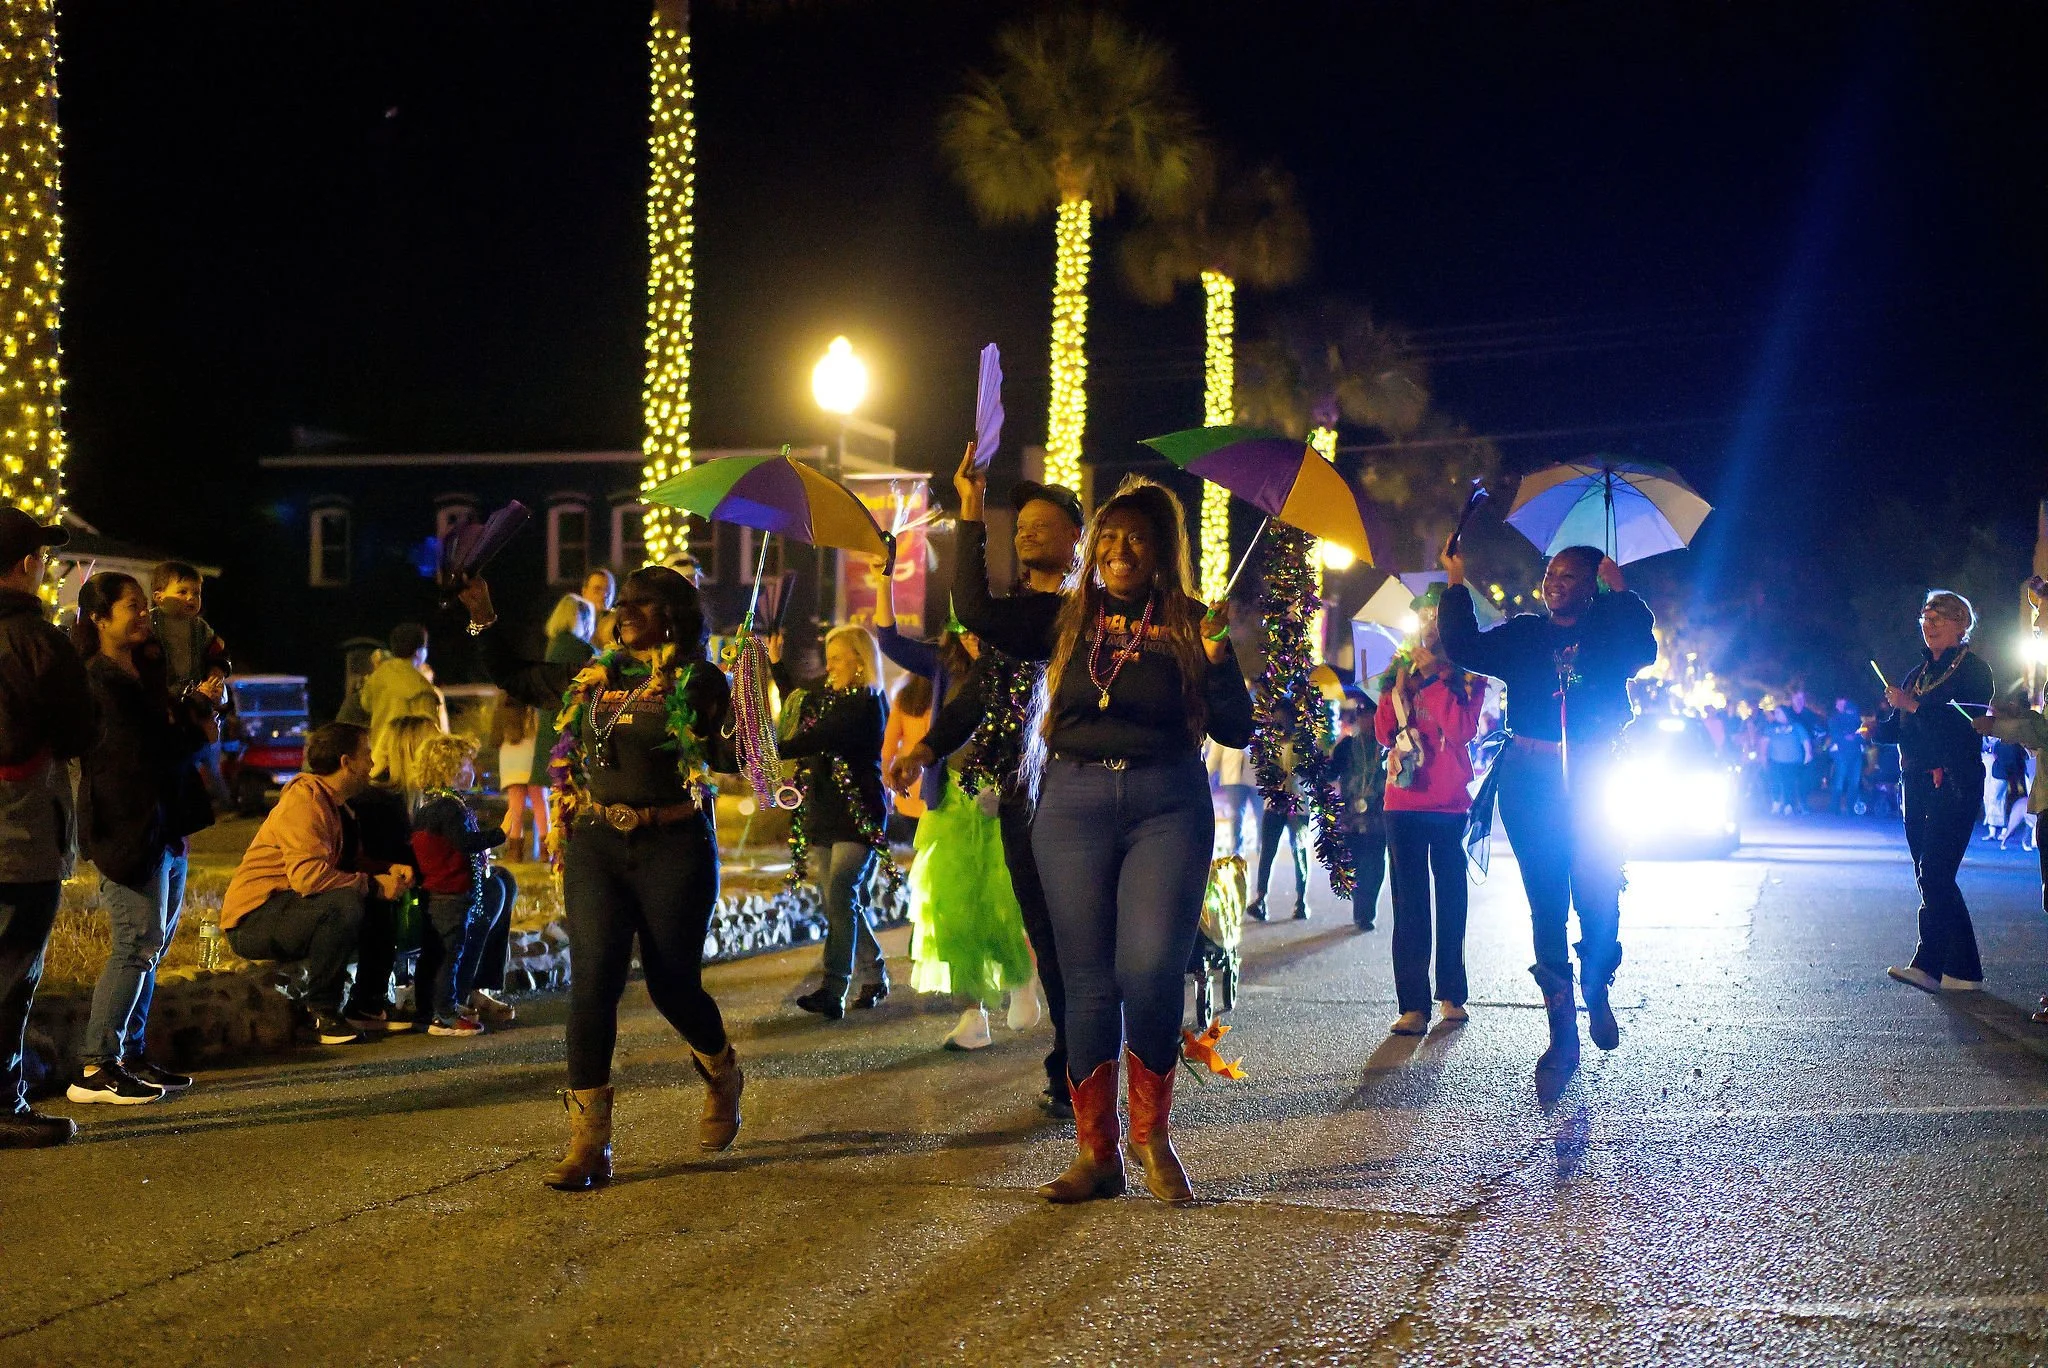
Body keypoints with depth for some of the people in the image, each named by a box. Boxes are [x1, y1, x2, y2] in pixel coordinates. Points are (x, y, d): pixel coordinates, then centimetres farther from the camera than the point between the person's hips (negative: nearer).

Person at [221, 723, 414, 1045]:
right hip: (252, 920, -10)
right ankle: (321, 1012, -21)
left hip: (287, 908, 10)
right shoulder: (304, 800, -18)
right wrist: (375, 885, -24)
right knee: (343, 905, -33)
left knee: (384, 909, 4)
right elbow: (308, 875, -31)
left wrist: (389, 873, -3)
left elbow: (350, 864, 17)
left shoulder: (330, 802, 14)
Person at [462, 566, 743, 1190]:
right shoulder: (592, 679, 14)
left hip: (673, 852, -4)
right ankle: (588, 1145, -8)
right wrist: (483, 617, 19)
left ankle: (722, 1079, 37)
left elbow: (729, 756, -12)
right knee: (593, 982, -8)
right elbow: (513, 676, 27)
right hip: (595, 849, 4)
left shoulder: (698, 682, -1)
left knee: (672, 985, 4)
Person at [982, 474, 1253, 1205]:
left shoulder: (1188, 623, 5)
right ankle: (1094, 1152, 11)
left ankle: (1151, 1137, 5)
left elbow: (1237, 731, 2)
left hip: (1166, 807, -2)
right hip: (1074, 806, 2)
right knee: (1088, 980, 3)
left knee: (1151, 969, -15)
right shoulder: (1068, 617, 10)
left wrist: (1218, 657, -12)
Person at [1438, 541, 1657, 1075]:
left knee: (1599, 899, -8)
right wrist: (1457, 585, 1)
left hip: (1591, 780, -1)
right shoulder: (1523, 634, 13)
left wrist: (1620, 593, -12)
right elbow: (1465, 648, 3)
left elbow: (1642, 651, -12)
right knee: (1546, 904, 0)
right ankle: (1562, 1032, 3)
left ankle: (1597, 992, 21)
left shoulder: (1608, 631, 8)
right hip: (1529, 783, 2)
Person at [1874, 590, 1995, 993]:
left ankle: (1931, 963, -9)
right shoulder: (1920, 672, 19)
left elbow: (1970, 721, -18)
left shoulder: (1973, 668, -4)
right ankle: (1934, 965, 9)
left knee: (1934, 875, -12)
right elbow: (1901, 730, 20)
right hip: (1918, 786, 8)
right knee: (1930, 877, 7)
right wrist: (1878, 727, -1)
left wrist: (1914, 706, -20)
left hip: (1954, 785, -8)